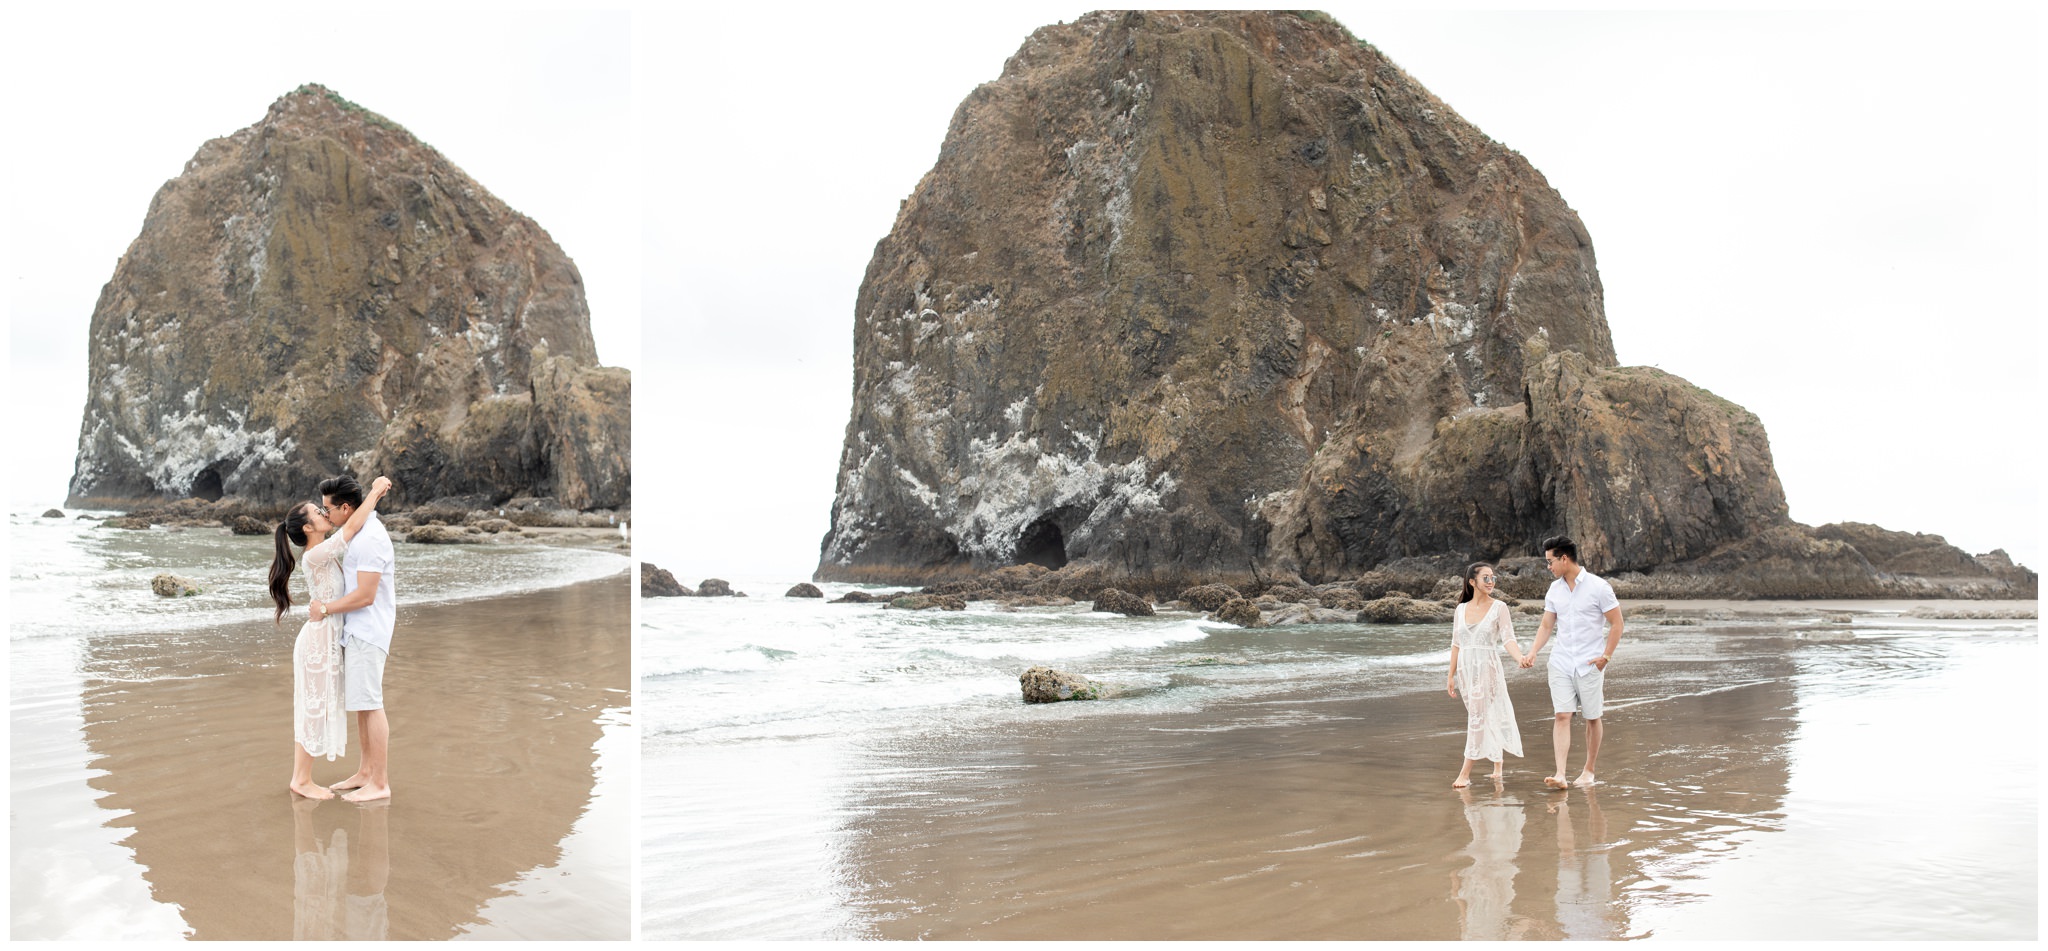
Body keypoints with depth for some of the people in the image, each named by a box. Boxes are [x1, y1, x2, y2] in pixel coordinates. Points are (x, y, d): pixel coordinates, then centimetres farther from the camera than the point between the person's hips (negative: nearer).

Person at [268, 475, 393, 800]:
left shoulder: (326, 550, 6)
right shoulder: (315, 556, -19)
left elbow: (353, 521, 17)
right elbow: (352, 526, -25)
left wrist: (374, 494, 2)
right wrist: (375, 492, -16)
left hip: (327, 639, 9)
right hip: (319, 639, -9)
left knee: (317, 709, 14)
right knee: (314, 709, 0)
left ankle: (302, 779, 21)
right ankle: (301, 780, 10)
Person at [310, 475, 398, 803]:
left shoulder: (371, 538, -20)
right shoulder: (359, 530, 12)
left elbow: (365, 595, -22)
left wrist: (326, 608, -12)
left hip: (368, 633, -10)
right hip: (354, 629, 10)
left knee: (369, 704, -7)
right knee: (360, 703, 14)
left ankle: (380, 783, -3)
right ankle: (365, 773, 22)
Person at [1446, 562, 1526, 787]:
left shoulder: (1499, 607, -3)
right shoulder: (1461, 610, 8)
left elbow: (1508, 639, -10)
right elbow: (1456, 644, 12)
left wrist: (1520, 658, -29)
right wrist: (1451, 675, 12)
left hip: (1487, 667, -4)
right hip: (1466, 668, 4)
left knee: (1477, 718, -8)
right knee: (1488, 717, 12)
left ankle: (1465, 773, -7)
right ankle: (1497, 767, 25)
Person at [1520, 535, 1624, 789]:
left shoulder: (1598, 586, -7)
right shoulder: (1554, 589, 8)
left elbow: (1616, 623, -3)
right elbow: (1546, 625, 12)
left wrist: (1606, 656, -9)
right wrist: (1532, 652, -2)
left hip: (1590, 663, -3)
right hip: (1561, 661, 3)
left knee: (1592, 718, 7)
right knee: (1562, 716, -8)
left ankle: (1588, 771, 21)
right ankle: (1560, 775, -15)